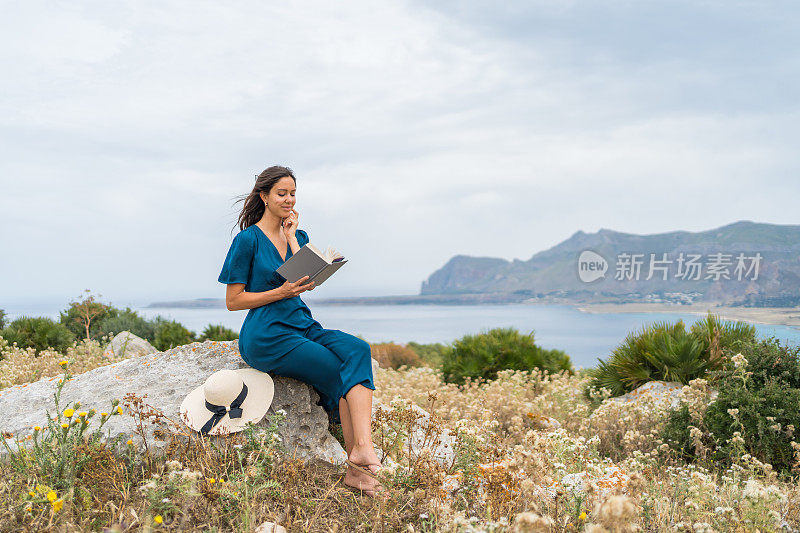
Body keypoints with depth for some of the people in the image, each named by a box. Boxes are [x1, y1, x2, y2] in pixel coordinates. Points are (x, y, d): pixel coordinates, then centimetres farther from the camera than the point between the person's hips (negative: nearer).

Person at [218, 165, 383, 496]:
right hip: (266, 335, -5)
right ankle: (358, 465, -14)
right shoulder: (248, 239, -2)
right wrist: (282, 292, -14)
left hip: (302, 326, 6)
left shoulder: (299, 236, 17)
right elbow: (233, 301, -4)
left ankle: (362, 447, -34)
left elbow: (310, 282, 0)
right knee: (341, 376, -22)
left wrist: (292, 238, -1)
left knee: (358, 350, -24)